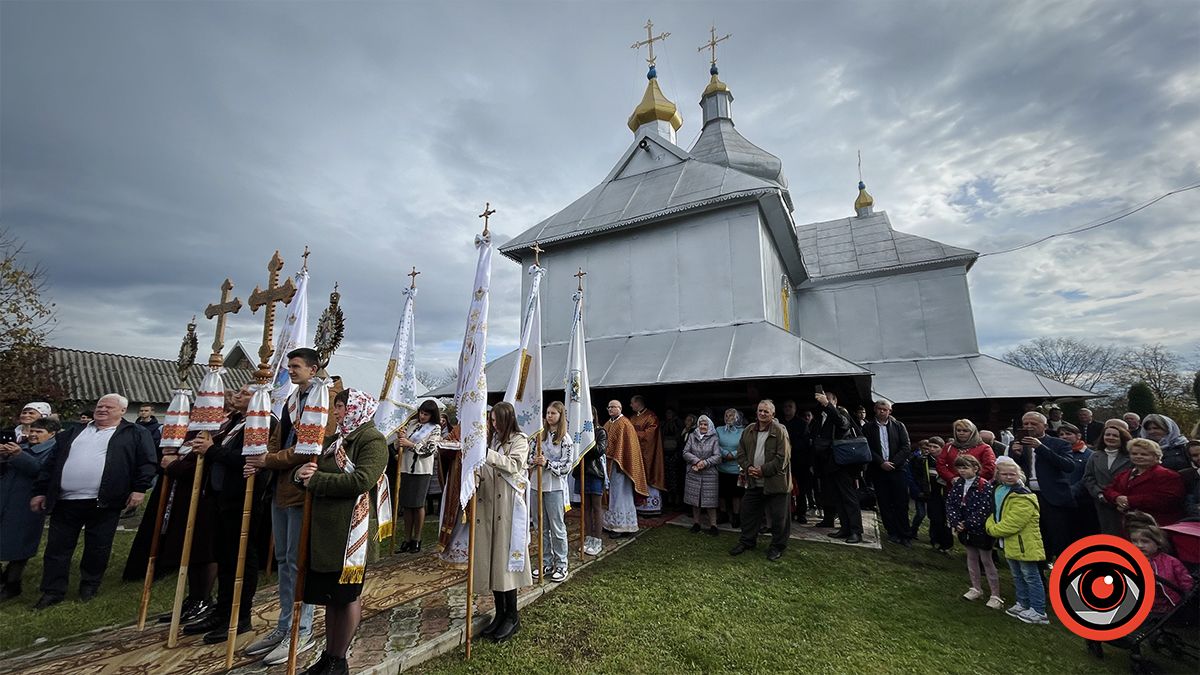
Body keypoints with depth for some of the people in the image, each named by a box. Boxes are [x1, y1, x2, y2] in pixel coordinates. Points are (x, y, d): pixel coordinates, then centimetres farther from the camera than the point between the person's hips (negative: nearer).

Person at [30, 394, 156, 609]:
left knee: (98, 549, 7)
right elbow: (52, 463, 18)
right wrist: (40, 491, 11)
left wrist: (139, 488, -12)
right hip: (65, 501, 4)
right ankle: (52, 591, 24)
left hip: (104, 502, -4)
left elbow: (147, 462, -4)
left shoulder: (135, 434, 1)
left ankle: (89, 586, 26)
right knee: (57, 548, 10)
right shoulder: (73, 432, 16)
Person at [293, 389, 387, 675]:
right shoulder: (334, 440, 16)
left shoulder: (373, 440, -12)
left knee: (347, 594, 6)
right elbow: (311, 473, 17)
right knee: (329, 594, 17)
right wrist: (300, 473, -6)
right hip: (324, 526, 8)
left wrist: (315, 479, -16)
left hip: (351, 529, -8)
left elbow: (361, 480, -24)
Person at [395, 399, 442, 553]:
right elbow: (399, 446, 15)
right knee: (406, 504, 8)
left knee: (418, 504, 2)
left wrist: (409, 444, -15)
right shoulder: (411, 423, 10)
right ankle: (407, 538, 19)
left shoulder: (435, 428, -3)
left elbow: (429, 449, -11)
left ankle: (417, 539, 15)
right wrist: (400, 436, -6)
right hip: (406, 468, 4)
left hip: (422, 470, -4)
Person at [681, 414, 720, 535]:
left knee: (710, 499, -1)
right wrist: (697, 461, -12)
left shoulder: (714, 439, 1)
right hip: (693, 474, 2)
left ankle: (713, 525, 11)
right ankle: (696, 523, 23)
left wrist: (705, 463, -17)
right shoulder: (692, 436, 6)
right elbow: (685, 452, 1)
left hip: (709, 474, -2)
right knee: (694, 498, 8)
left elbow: (717, 456, -6)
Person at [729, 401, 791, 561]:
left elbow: (783, 458, -15)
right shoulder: (748, 431, 6)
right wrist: (748, 467, -6)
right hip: (753, 482, 5)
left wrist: (763, 470, -17)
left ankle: (777, 546, 25)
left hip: (775, 482, -5)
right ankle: (747, 541, 30)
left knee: (778, 516, 6)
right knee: (748, 512, 13)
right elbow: (741, 453, 11)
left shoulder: (780, 431, -11)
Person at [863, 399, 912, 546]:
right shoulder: (868, 428, 4)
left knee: (901, 504, 0)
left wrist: (893, 462, -10)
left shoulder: (899, 426, 6)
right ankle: (892, 533, 15)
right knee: (885, 504, 5)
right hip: (878, 470, 1)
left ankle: (904, 535, 10)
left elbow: (907, 447, -1)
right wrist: (881, 463, -12)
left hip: (897, 469, 0)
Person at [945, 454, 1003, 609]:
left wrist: (966, 524, -19)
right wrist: (955, 523, -12)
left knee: (986, 561, 5)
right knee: (971, 557, 17)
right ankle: (976, 588, 31)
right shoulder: (958, 484, 0)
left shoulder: (985, 486, -18)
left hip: (981, 529, -6)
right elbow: (950, 503, -1)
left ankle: (995, 595, 18)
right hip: (965, 528, 6)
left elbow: (983, 510, -22)